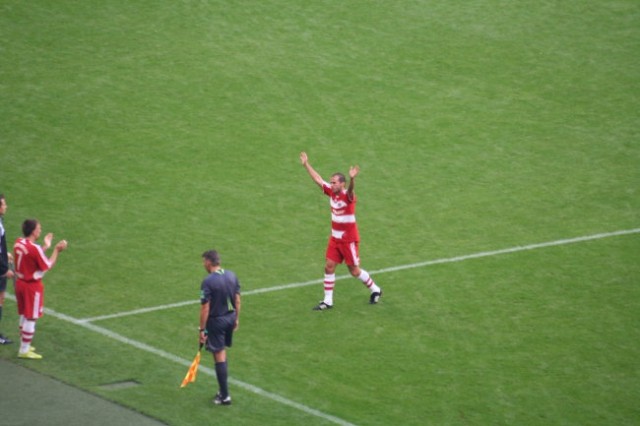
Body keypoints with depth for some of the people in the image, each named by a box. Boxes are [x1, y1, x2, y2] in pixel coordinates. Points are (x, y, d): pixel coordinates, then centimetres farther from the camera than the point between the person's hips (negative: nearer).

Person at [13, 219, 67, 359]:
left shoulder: (18, 243, -1)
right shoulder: (34, 248, -25)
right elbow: (48, 266, -14)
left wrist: (45, 247, 15)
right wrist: (57, 250, -8)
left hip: (20, 283, 8)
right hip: (33, 286, -8)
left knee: (24, 315, 21)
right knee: (31, 318, 2)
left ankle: (24, 345, 33)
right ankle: (24, 350, 8)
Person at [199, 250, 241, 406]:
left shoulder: (208, 282, -20)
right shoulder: (232, 276, 0)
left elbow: (205, 308, -19)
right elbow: (237, 300, 7)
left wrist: (202, 330, -13)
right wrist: (236, 318, 18)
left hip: (216, 321, -7)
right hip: (230, 317, 7)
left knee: (219, 355, 1)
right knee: (222, 351, 20)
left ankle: (225, 396, 5)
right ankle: (223, 388, 26)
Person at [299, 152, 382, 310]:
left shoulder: (347, 195, -20)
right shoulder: (331, 192, -1)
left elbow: (351, 190, -44)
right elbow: (318, 179, 8)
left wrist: (352, 179, -64)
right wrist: (306, 164, 10)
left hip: (349, 240, -6)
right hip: (335, 238, 7)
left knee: (354, 271, 4)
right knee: (329, 267, 3)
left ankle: (375, 290, 26)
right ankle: (328, 301, 10)